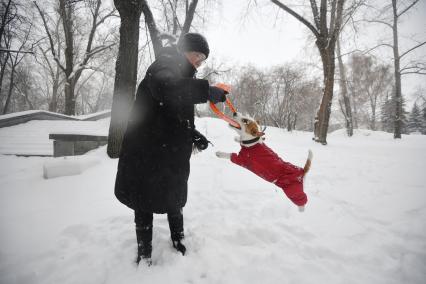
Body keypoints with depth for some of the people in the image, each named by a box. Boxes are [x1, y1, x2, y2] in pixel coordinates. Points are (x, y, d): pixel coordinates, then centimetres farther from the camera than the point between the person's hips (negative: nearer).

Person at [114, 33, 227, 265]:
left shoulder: (182, 75, 17)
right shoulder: (164, 65, -9)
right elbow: (164, 87, -36)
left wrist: (193, 135, 2)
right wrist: (207, 90, -36)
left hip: (172, 156, 8)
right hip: (146, 153, -8)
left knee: (174, 201, 16)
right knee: (144, 203, 5)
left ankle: (179, 242, 33)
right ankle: (144, 253, 21)